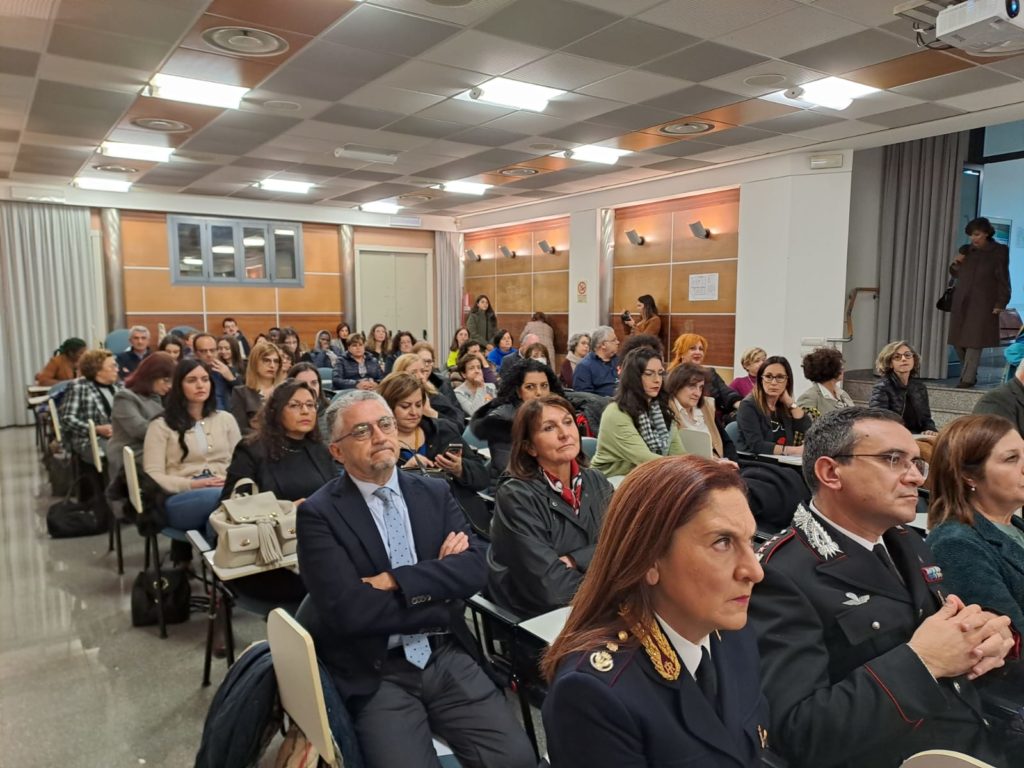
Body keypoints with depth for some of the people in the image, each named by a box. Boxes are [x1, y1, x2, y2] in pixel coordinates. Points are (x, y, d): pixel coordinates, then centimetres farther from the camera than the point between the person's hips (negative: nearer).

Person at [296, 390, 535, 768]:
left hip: (446, 658, 3)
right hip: (374, 675, -2)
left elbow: (474, 568, -6)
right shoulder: (319, 514, -7)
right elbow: (348, 611, -16)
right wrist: (440, 590, -9)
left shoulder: (435, 492, 5)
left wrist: (396, 581, -17)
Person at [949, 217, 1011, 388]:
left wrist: (1000, 303, -9)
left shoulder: (999, 251, -1)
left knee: (974, 342, -7)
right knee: (958, 342, 5)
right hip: (961, 303, 5)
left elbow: (1003, 280, -3)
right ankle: (969, 374, 19)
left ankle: (967, 379, -4)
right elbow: (957, 274, 23)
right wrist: (956, 264, 0)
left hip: (983, 304, -5)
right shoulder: (968, 251, 12)